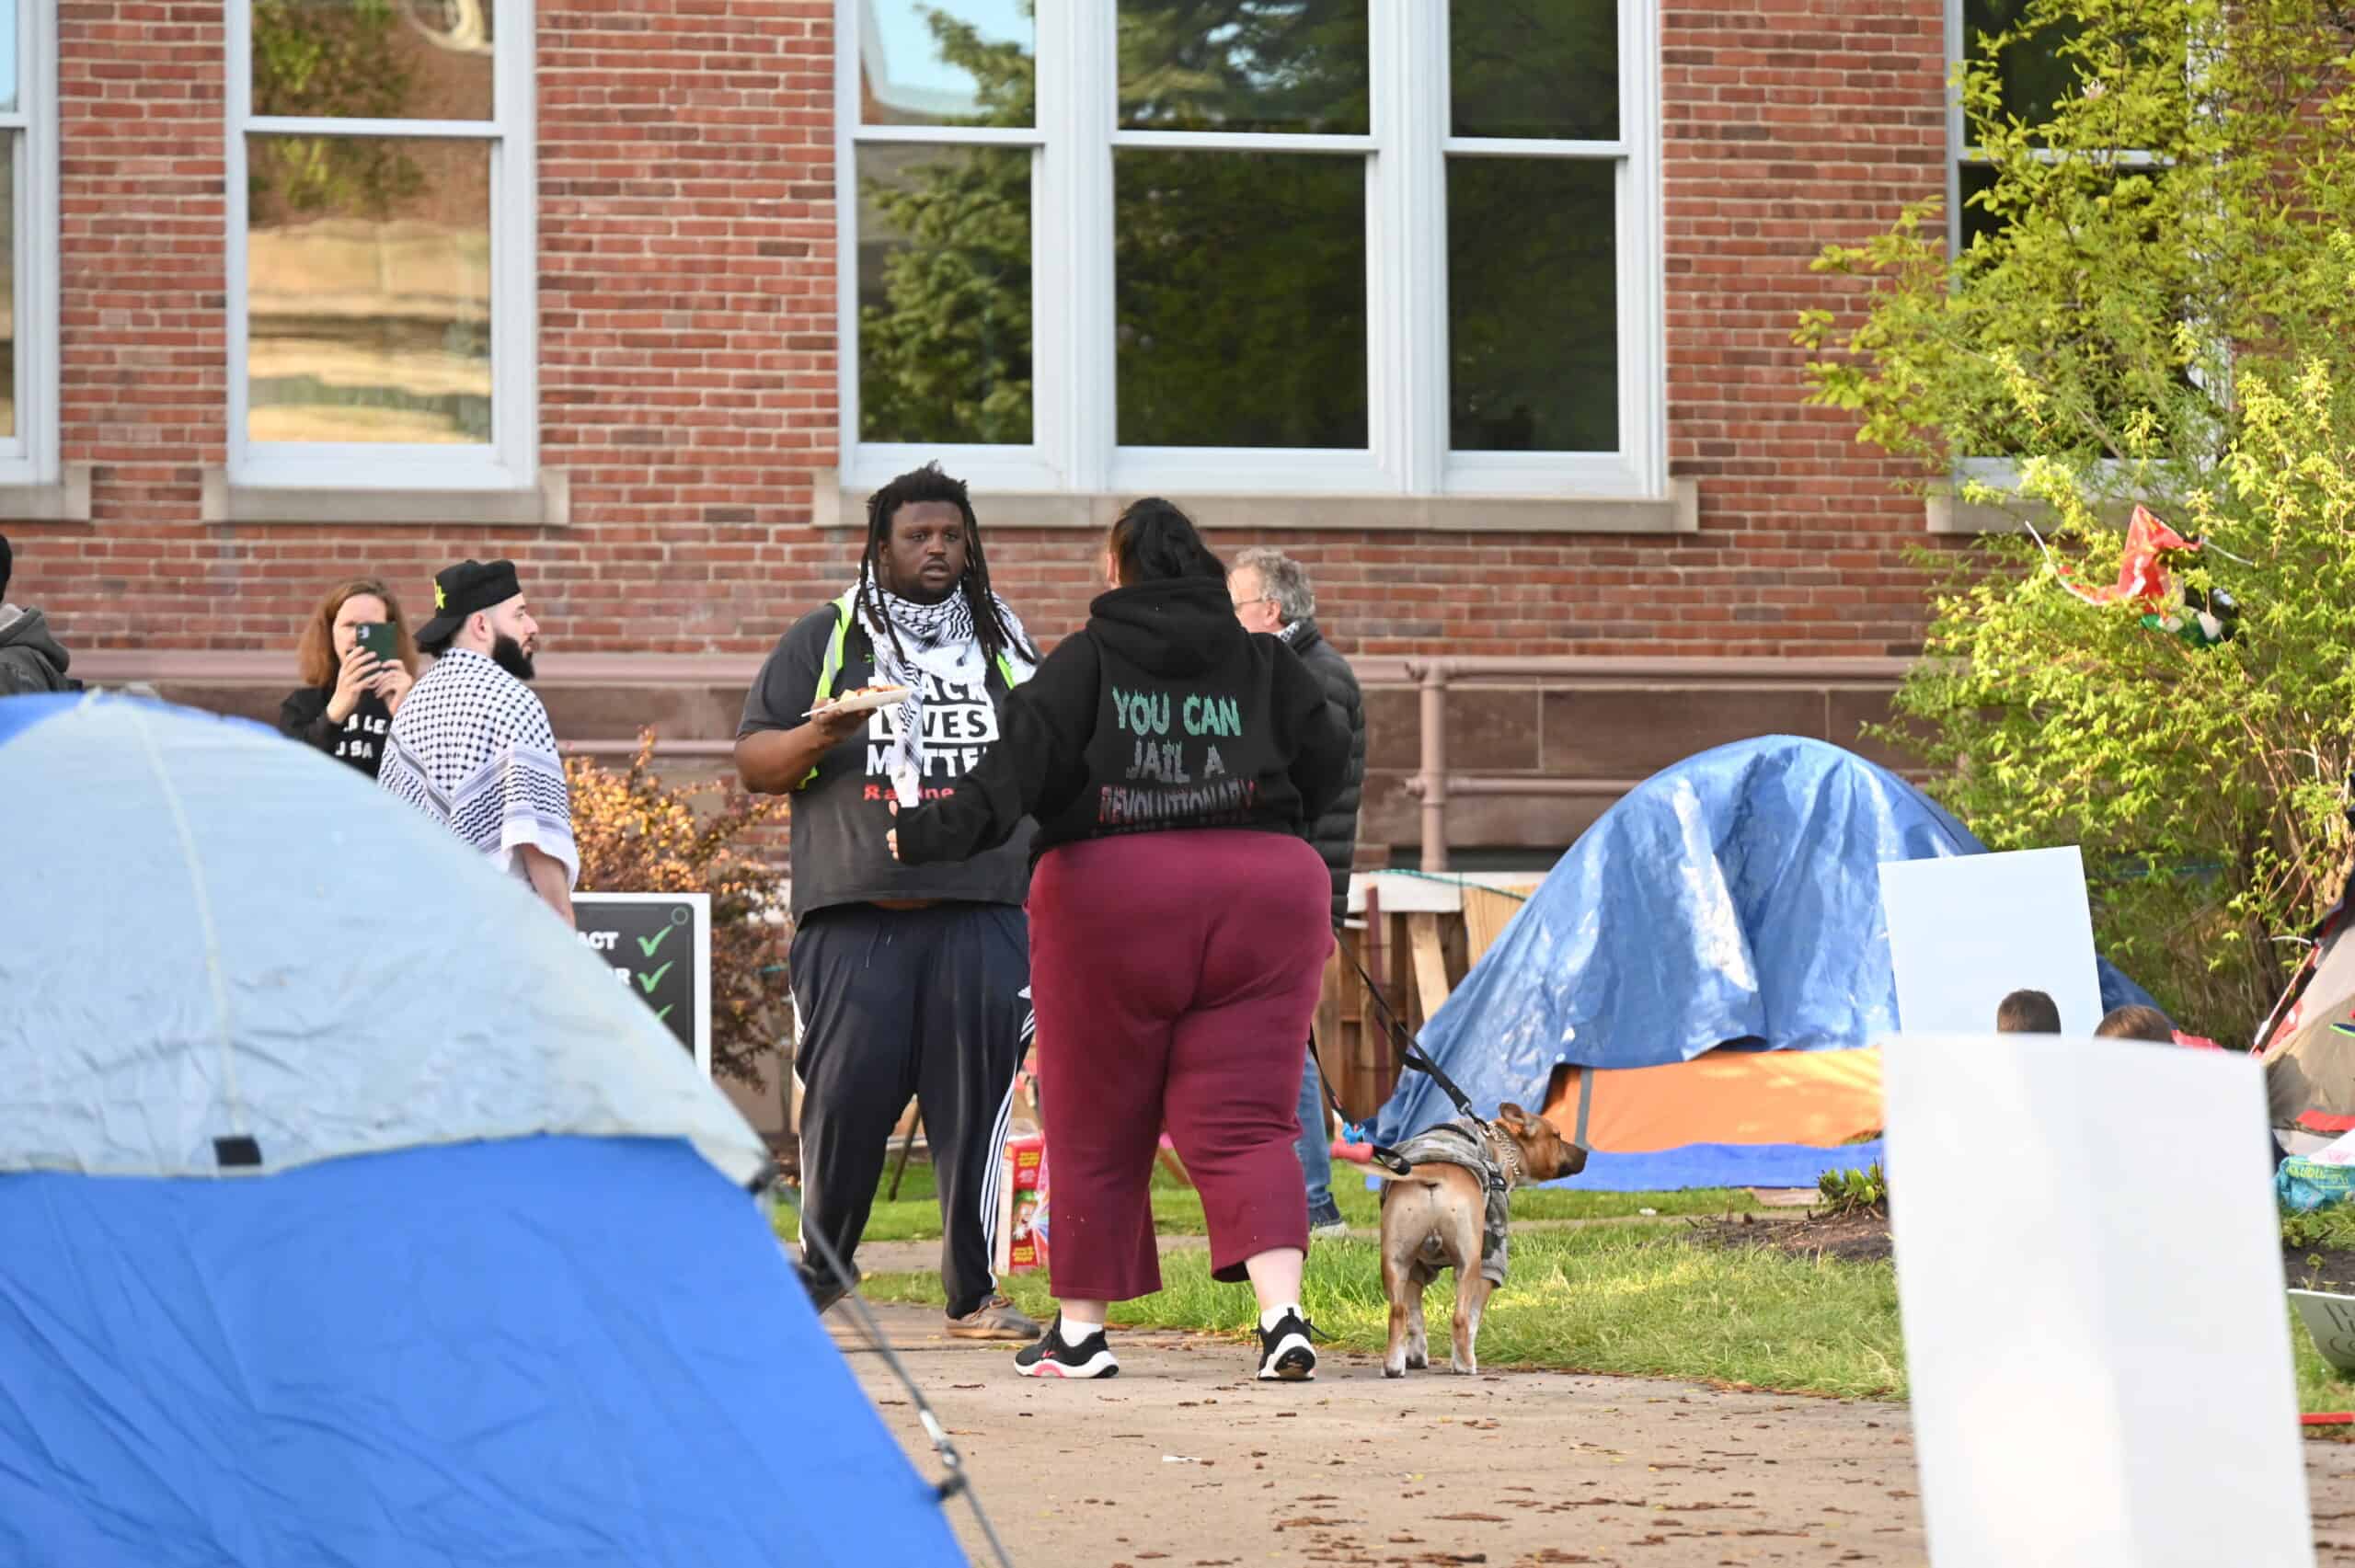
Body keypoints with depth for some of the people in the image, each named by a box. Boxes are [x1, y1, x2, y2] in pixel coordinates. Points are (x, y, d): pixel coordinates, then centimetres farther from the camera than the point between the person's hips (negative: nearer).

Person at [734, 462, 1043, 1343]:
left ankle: (974, 1294, 2)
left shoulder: (1004, 644, 18)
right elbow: (753, 764, 8)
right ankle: (822, 1264, 12)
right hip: (856, 914, -1)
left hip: (982, 914, 2)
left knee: (976, 1096, -2)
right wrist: (819, 736, -12)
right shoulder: (824, 642, 10)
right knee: (846, 1090, -5)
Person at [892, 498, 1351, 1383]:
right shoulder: (1261, 662, 10)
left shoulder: (1086, 660, 2)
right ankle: (1282, 1315, -18)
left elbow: (1027, 752, -13)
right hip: (1265, 894, 2)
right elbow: (1327, 759, 9)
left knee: (1098, 1130, 10)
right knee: (1244, 1122, 0)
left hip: (1112, 891, -2)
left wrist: (955, 825, -22)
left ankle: (1080, 1329, 15)